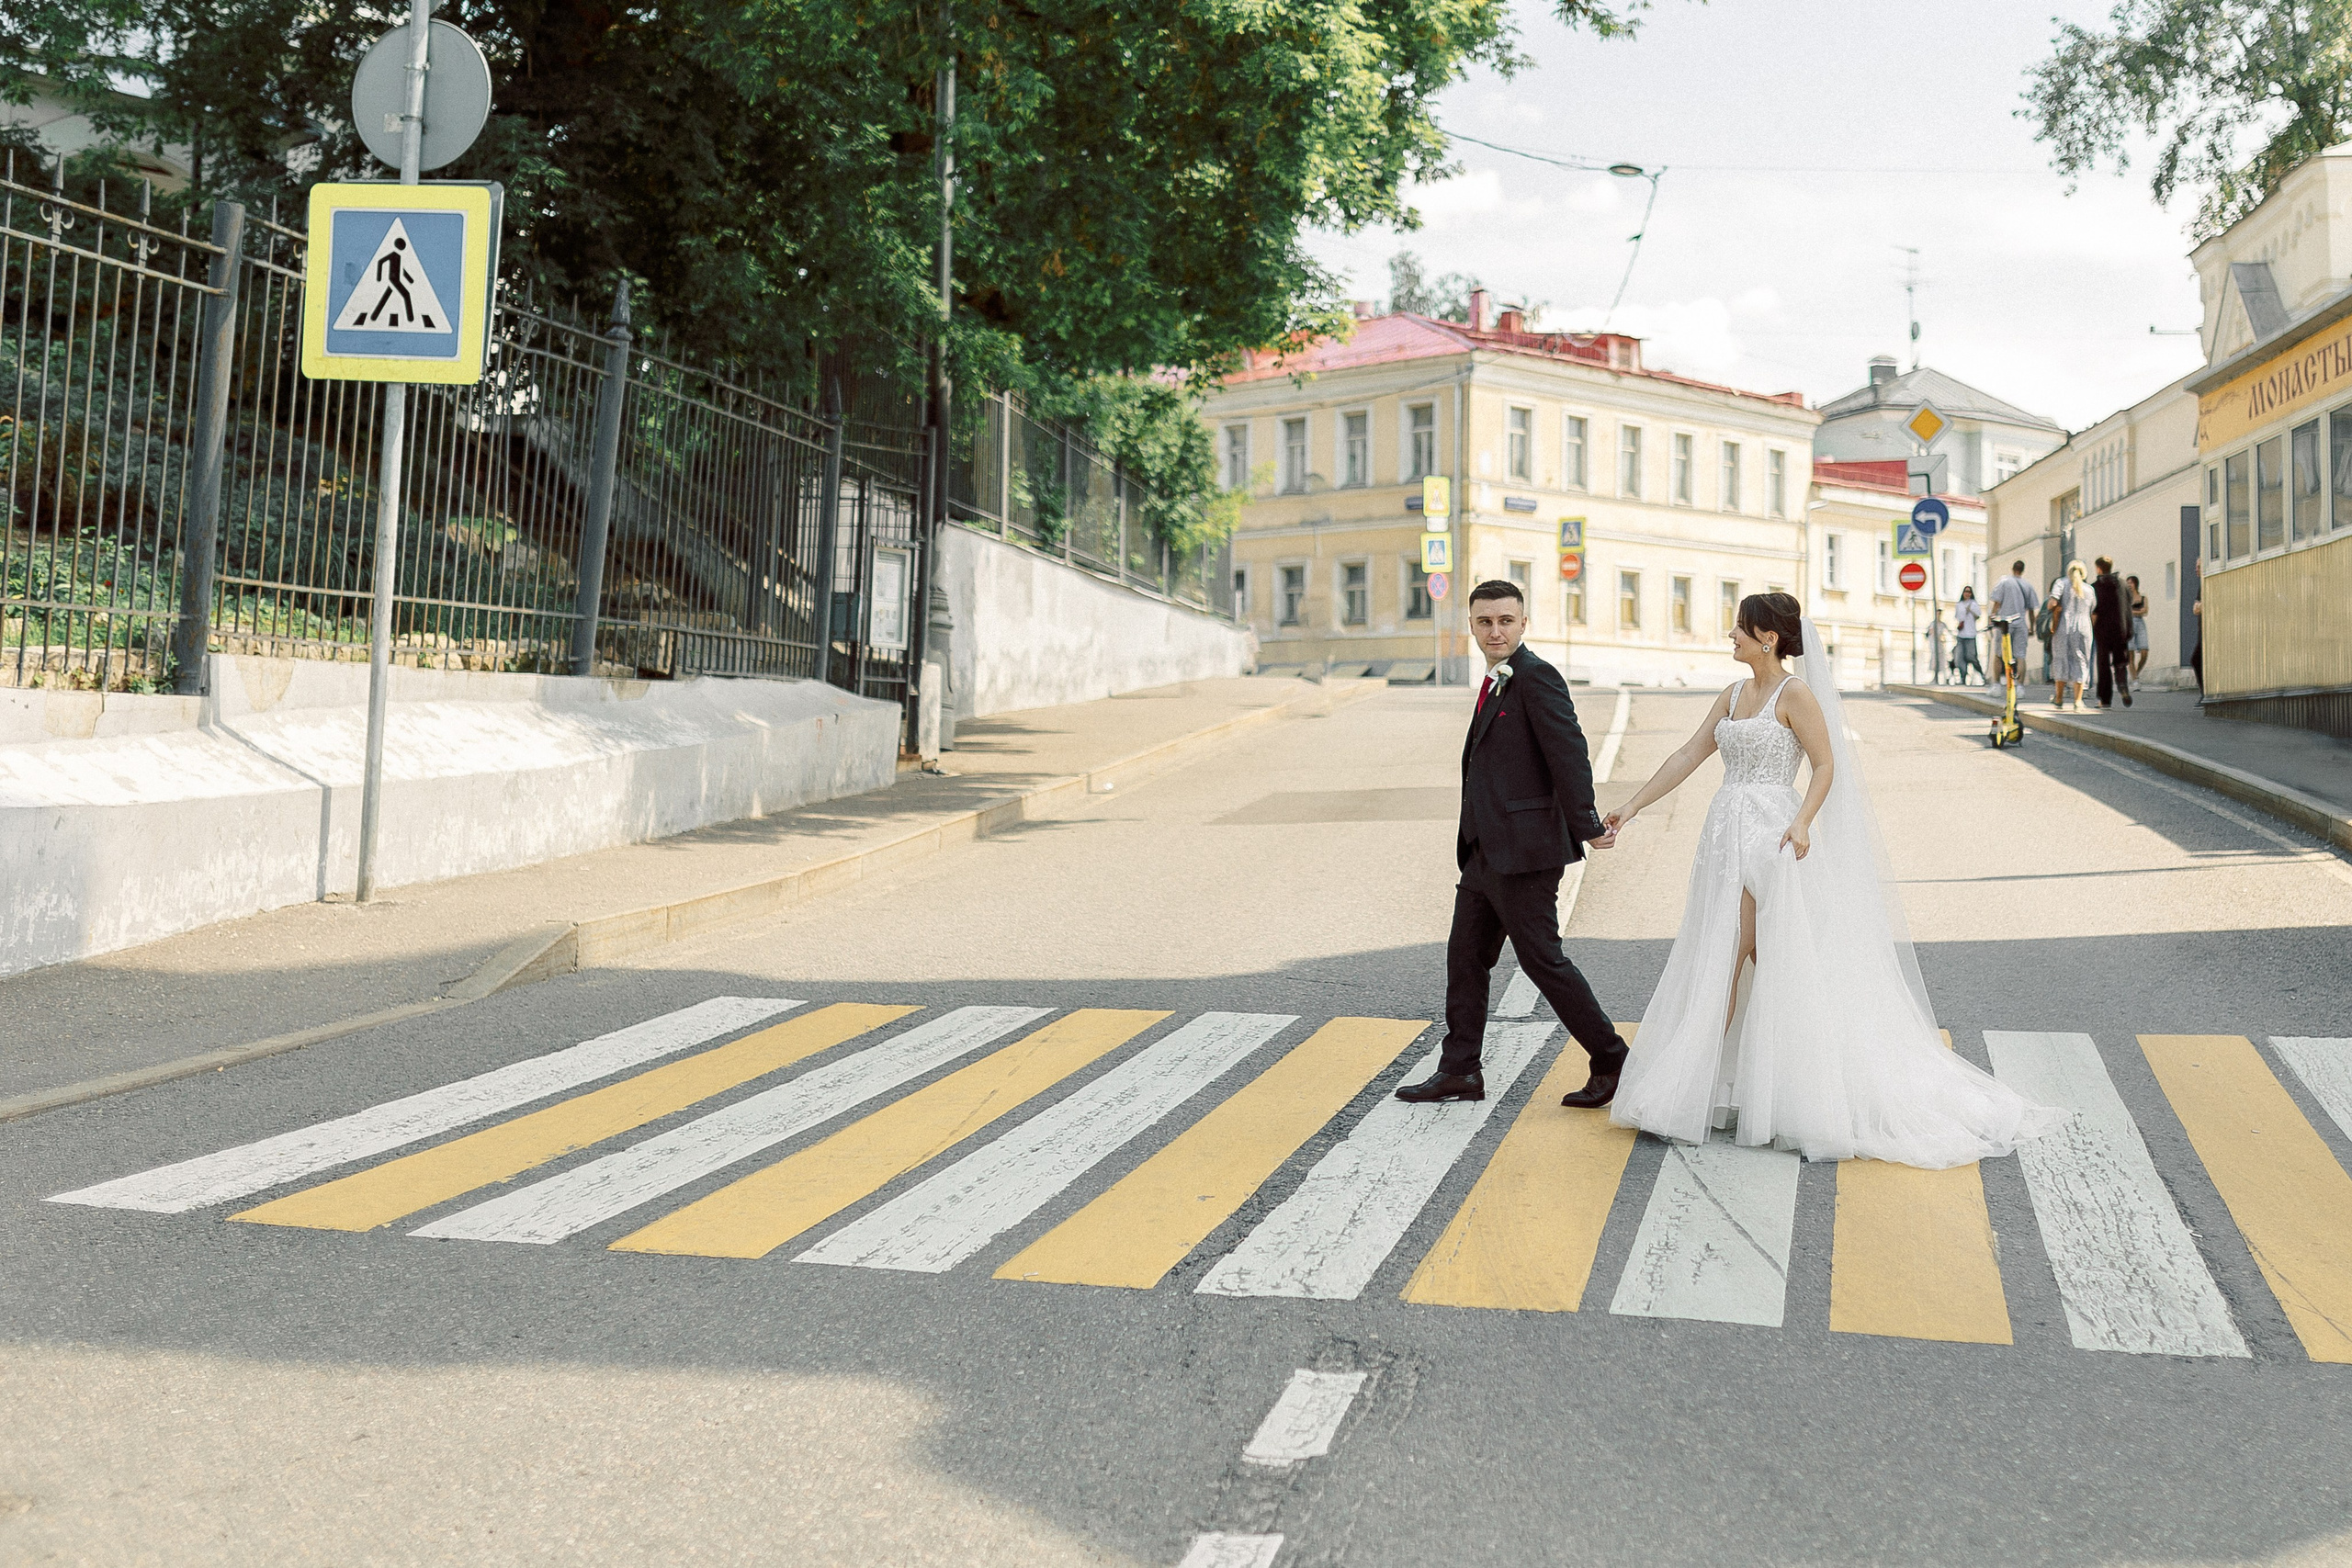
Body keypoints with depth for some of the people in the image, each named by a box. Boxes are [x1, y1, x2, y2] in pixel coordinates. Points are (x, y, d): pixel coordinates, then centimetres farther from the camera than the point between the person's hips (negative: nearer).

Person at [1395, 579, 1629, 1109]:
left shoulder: (1537, 678, -13)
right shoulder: (1497, 683, 16)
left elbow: (1569, 753, -18)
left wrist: (1586, 827, -20)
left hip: (1523, 849, -10)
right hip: (1486, 851, 10)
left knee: (1542, 959, -3)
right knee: (1465, 956, 12)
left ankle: (1610, 1060, 10)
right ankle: (1459, 1071, 20)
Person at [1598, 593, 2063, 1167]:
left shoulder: (1795, 694, -8)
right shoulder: (1735, 693, 14)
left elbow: (1827, 766, -9)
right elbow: (1687, 757, 14)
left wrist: (1802, 822, -24)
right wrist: (1631, 807, 11)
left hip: (1769, 840, -8)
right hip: (1727, 838, 8)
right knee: (1715, 963, 8)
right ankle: (1699, 1084, 14)